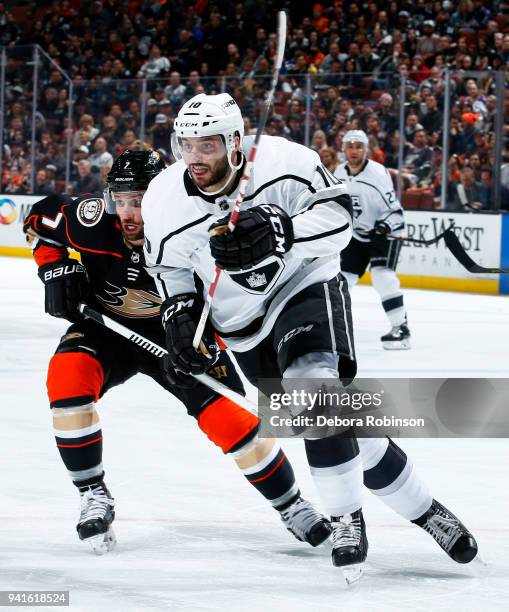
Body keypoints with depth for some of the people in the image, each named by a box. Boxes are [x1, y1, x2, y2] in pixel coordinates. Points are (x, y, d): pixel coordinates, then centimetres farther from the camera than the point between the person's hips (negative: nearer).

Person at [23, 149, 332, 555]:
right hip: (106, 327, 2)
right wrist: (56, 269, -13)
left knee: (227, 417, -11)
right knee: (67, 376, -28)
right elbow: (40, 218, -2)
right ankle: (94, 495, -13)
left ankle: (293, 507, 10)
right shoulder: (95, 221, -23)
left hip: (172, 332, -1)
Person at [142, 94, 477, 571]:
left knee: (314, 384, -31)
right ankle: (419, 508, 16)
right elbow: (167, 264, 6)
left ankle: (346, 515, -18)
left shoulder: (283, 161, -22)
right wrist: (179, 310, -8)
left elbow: (338, 217, -23)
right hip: (244, 324, 3)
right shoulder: (164, 201, -12)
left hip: (305, 285, -3)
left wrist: (281, 230, -38)